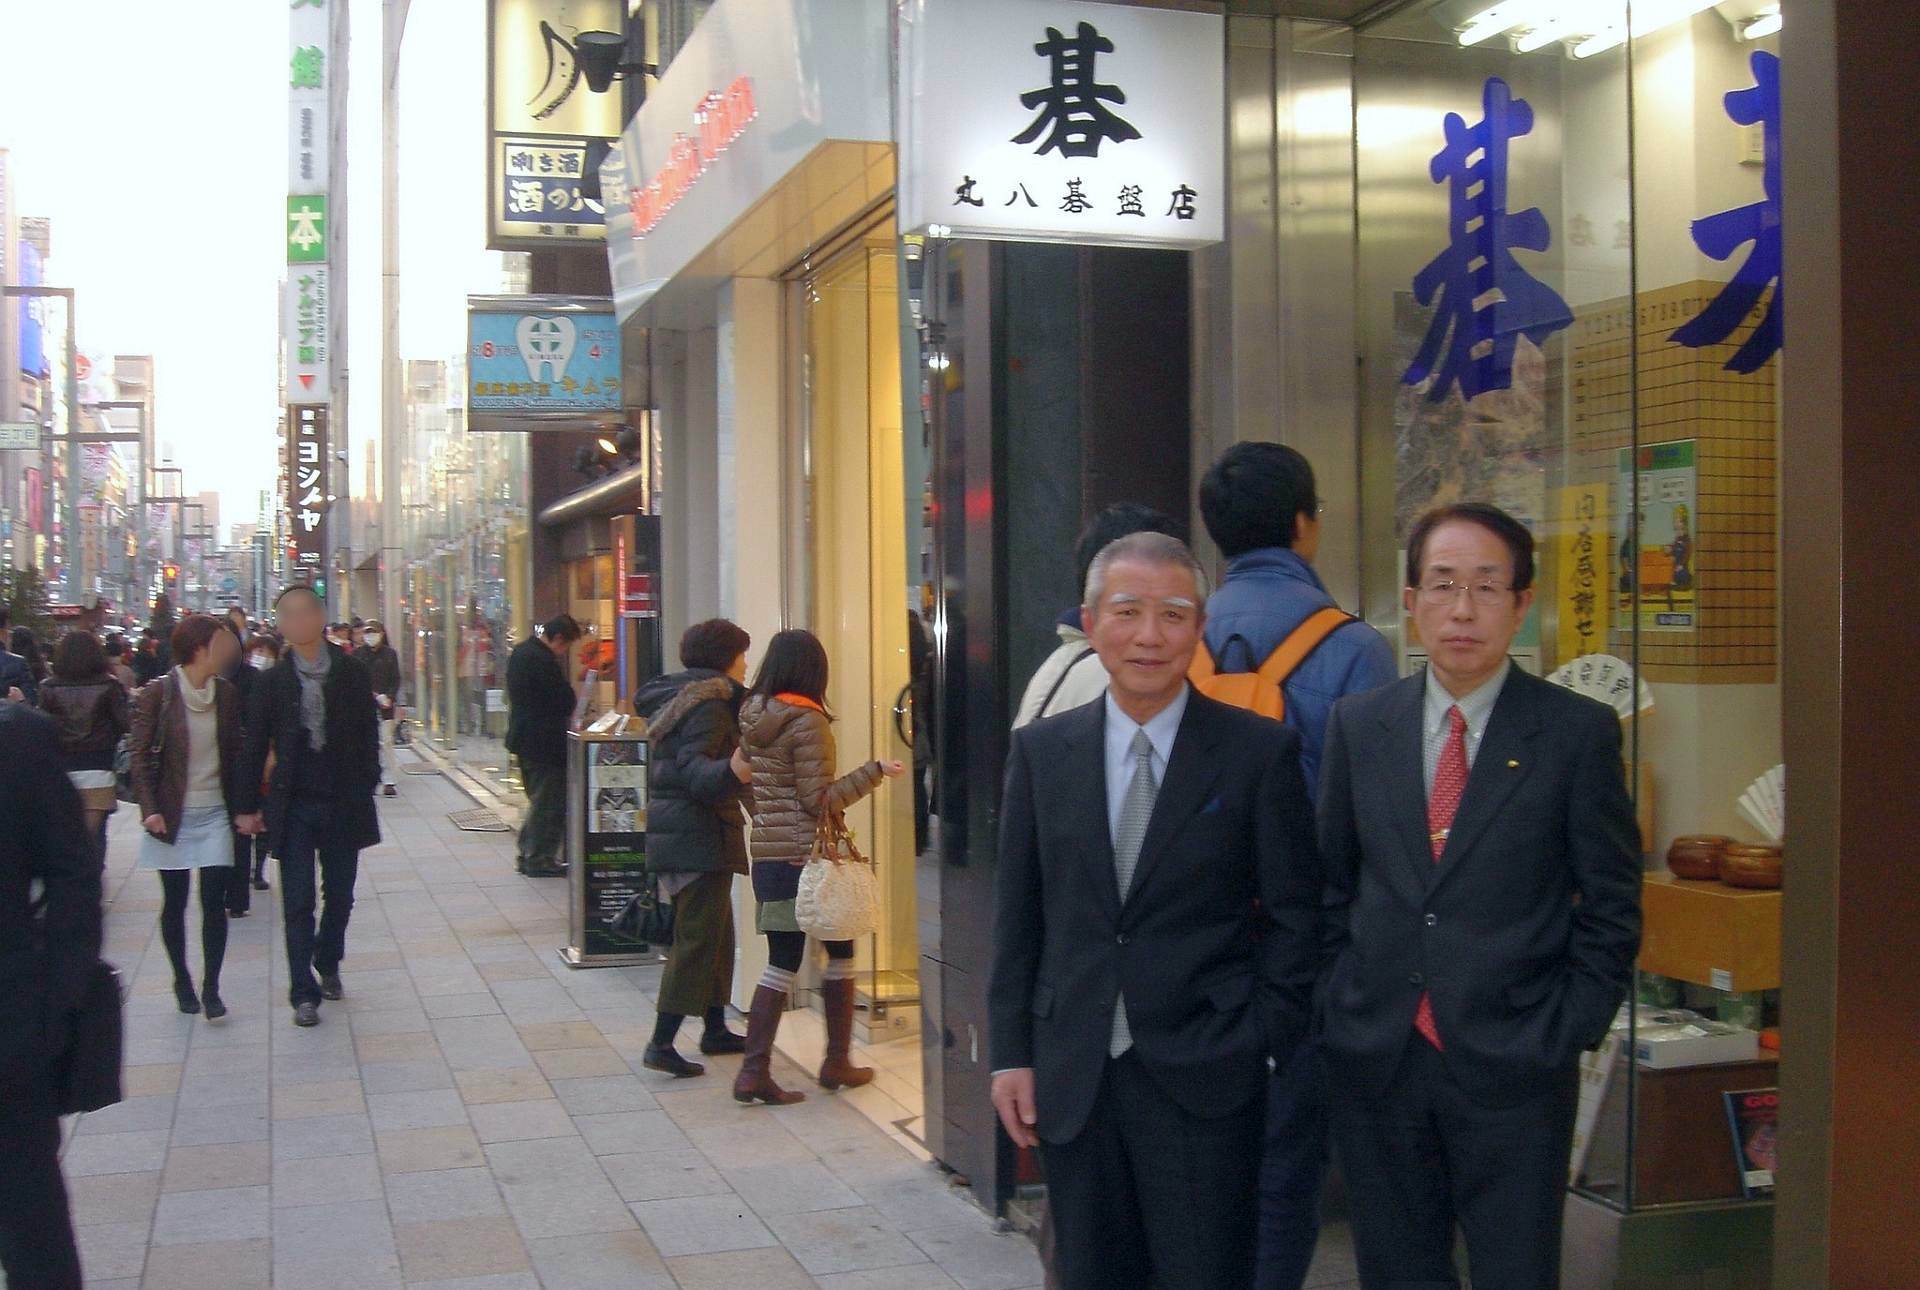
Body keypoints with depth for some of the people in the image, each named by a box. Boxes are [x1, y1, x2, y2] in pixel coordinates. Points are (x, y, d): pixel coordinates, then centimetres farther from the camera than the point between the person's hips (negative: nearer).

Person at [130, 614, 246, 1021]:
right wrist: (150, 809, -15)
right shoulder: (158, 692, -8)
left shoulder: (225, 693, 3)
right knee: (174, 903, 8)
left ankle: (211, 987, 2)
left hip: (215, 813, 2)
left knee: (214, 902, -5)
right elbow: (142, 755, -6)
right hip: (173, 815, -2)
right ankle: (182, 980, 25)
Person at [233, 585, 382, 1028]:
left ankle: (328, 965, 36)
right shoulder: (271, 680, -1)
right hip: (293, 805, -1)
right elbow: (256, 745, 3)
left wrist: (365, 789, -3)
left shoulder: (352, 673, 0)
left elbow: (368, 735, 2)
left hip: (343, 804, 1)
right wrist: (249, 805, 3)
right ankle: (304, 993, 6)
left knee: (340, 896, 12)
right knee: (298, 903, 0)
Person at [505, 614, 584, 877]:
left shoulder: (520, 651, 11)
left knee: (538, 799, 18)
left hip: (522, 735, 10)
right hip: (545, 741, -10)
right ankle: (540, 859, 2)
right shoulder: (543, 660, -21)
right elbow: (565, 701, -19)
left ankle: (527, 855, 21)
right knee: (549, 803, -2)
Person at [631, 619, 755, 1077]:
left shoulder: (677, 697, 14)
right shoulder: (711, 704, -15)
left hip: (674, 831, 10)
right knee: (697, 939, -8)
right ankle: (661, 1044, -9)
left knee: (716, 932, 18)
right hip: (701, 836, -10)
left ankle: (715, 1029, 27)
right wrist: (731, 771, -45)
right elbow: (695, 773, -26)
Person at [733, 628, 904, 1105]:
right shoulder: (808, 722, -15)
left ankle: (754, 1071, 1)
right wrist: (872, 772, -12)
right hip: (809, 856, -6)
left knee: (781, 962, 9)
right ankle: (837, 1062, 19)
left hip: (768, 855, 7)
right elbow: (821, 800, -16)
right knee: (840, 951, 12)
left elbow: (741, 769, 17)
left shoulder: (753, 716, 6)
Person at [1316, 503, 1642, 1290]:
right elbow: (1331, 887, 10)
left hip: (1513, 1069, -3)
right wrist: (1334, 1014, 4)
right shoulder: (1358, 724, 6)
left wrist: (1568, 1035, -6)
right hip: (1373, 1061, 3)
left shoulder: (1579, 732, -3)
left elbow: (1612, 909, -1)